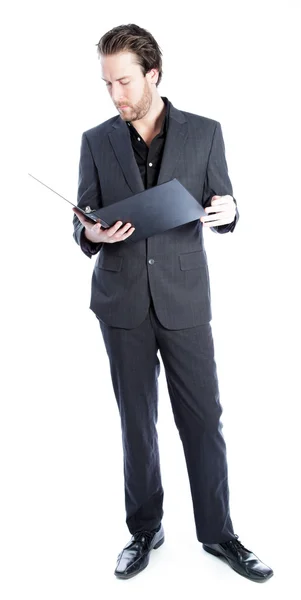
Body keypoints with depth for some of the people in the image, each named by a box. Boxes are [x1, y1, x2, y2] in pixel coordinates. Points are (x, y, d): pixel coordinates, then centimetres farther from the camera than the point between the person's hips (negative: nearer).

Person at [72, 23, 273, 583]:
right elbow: (82, 222, 5)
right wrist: (92, 233, -18)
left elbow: (222, 209, 5)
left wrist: (227, 213, -19)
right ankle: (144, 530, 27)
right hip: (122, 301, 1)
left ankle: (218, 532, 23)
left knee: (203, 418, 5)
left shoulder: (204, 132, 2)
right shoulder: (96, 141, 5)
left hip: (184, 299, -1)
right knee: (137, 422, 11)